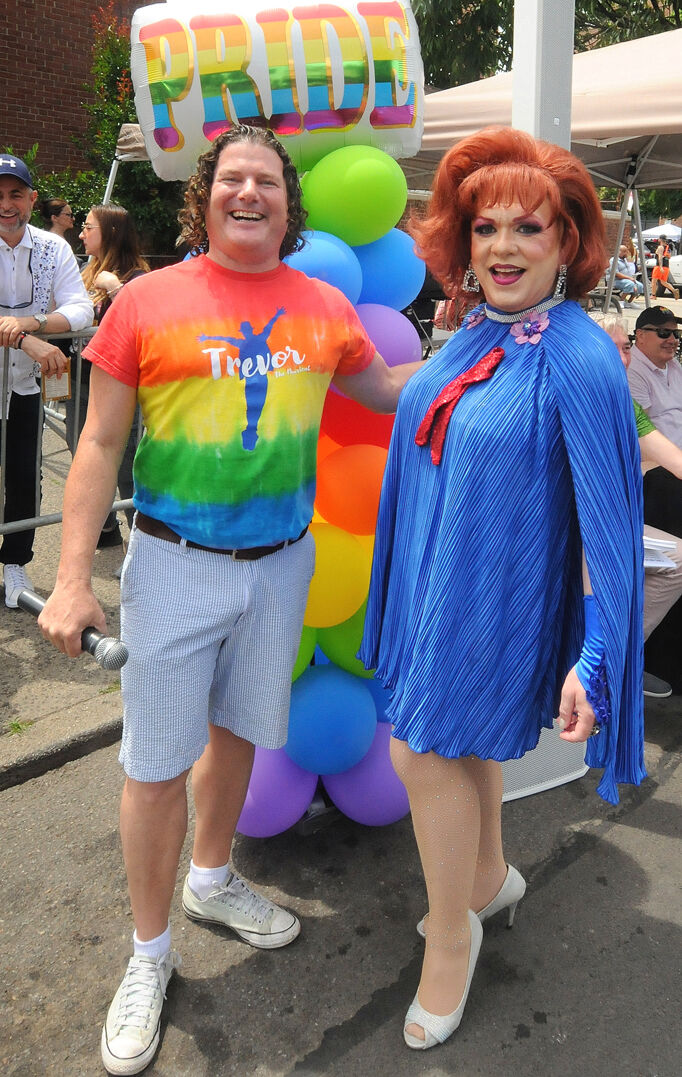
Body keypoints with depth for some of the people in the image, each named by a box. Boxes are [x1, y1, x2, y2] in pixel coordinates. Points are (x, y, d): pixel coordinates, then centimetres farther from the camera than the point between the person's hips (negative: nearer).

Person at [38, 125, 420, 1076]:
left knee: (235, 731, 20)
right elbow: (100, 444, -6)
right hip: (175, 567, -3)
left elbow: (385, 388, 20)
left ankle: (211, 880, 46)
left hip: (280, 562, 4)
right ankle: (150, 955, 27)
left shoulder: (323, 307, 4)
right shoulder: (149, 301, -7)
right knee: (157, 764, 5)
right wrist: (73, 577, -10)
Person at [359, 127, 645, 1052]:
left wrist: (594, 656, -22)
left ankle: (450, 939, 26)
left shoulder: (578, 358, -20)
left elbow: (605, 516, -19)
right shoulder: (472, 337, 3)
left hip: (497, 596, -7)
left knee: (426, 753, 1)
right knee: (462, 741, 20)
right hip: (437, 582, 7)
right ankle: (489, 879, 46)